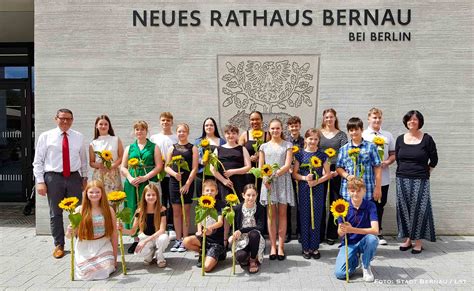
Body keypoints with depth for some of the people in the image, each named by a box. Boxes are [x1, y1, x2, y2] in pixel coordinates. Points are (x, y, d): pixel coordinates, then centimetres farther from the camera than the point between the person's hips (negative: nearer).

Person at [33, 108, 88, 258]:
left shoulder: (79, 137, 7)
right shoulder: (45, 136, 0)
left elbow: (83, 159, 13)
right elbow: (38, 161, 0)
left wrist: (84, 177, 10)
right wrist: (40, 181, -7)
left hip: (74, 177, 2)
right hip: (53, 178, -1)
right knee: (55, 213, 8)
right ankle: (59, 245, 22)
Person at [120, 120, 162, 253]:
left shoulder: (153, 147, 7)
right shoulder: (129, 148, 15)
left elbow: (159, 166, -1)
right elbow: (123, 167, 11)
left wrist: (145, 177, -13)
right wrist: (130, 178, -8)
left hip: (149, 182, -2)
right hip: (132, 183, 3)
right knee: (134, 210, 3)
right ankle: (136, 240, 12)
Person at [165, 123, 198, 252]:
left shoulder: (192, 148, 3)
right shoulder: (172, 148, 11)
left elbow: (194, 168, -3)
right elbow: (166, 167, 8)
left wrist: (187, 184, -11)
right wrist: (174, 173, -13)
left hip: (187, 183, -2)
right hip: (174, 182, 3)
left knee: (186, 212, 1)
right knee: (176, 212, 6)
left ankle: (185, 240, 8)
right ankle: (178, 239, 14)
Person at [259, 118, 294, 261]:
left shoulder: (288, 145, 7)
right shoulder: (264, 146, 12)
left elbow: (287, 165, -3)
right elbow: (260, 167, 8)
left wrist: (273, 175, -15)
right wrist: (265, 178, -10)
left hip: (282, 181, -1)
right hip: (268, 181, 1)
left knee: (282, 213, 0)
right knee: (271, 214, 1)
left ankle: (281, 247, 5)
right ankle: (273, 247, 6)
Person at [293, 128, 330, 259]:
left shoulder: (322, 155, 3)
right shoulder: (300, 154, 1)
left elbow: (327, 174, 3)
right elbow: (294, 174, 2)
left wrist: (317, 181, -12)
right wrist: (305, 178, -16)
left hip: (318, 189, 1)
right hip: (303, 189, 0)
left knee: (316, 218, 5)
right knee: (304, 218, 4)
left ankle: (315, 247, 17)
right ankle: (305, 247, 15)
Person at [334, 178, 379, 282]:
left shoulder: (370, 205, -11)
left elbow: (375, 230, -24)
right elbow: (340, 233, -11)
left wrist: (352, 229, -35)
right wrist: (342, 230, -36)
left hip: (364, 242, 0)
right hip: (349, 243, 1)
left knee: (372, 239, -36)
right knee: (340, 273, -19)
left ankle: (366, 266, -5)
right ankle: (355, 258, 16)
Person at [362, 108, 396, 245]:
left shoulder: (388, 136, 11)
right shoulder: (362, 135, 2)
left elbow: (393, 154, 12)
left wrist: (387, 162, -8)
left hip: (383, 178, 3)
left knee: (380, 204, 11)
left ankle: (378, 232, 23)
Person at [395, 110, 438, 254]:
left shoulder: (427, 139, -2)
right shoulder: (400, 139, 7)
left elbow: (434, 159, 5)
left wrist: (425, 171, 8)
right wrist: (404, 171, 10)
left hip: (420, 181, -3)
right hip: (402, 180, 3)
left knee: (419, 209, -1)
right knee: (404, 209, 7)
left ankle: (418, 241, 10)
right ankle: (408, 239, 19)